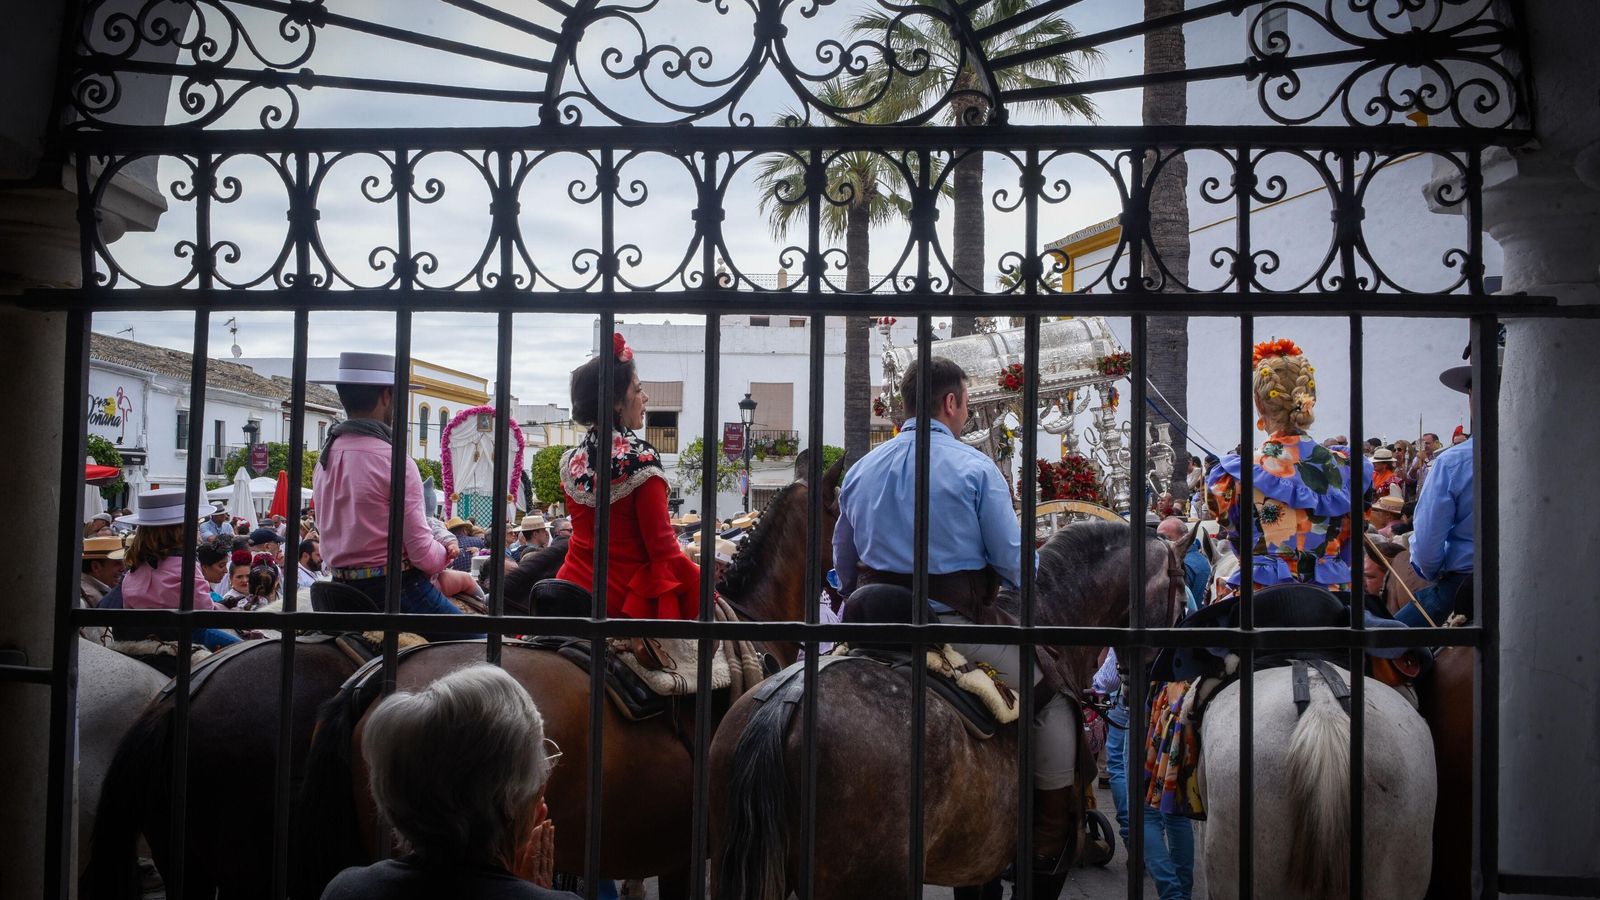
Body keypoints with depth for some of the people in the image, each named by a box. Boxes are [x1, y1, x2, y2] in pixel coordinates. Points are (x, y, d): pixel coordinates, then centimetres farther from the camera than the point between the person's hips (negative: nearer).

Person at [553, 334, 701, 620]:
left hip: (576, 585, 7)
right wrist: (700, 582, -4)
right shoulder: (641, 457, -14)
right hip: (630, 596, -6)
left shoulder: (571, 461, 6)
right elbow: (661, 543, -14)